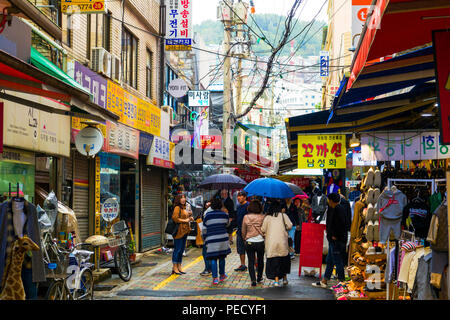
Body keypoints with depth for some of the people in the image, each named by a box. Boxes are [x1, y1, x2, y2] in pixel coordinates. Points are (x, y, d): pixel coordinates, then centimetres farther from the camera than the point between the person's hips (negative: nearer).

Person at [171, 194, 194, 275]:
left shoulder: (184, 208, 18)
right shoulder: (177, 208, -10)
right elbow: (174, 218, -19)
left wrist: (189, 218, 10)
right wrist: (185, 220, -15)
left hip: (184, 231, 9)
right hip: (179, 231, -9)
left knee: (182, 249, 12)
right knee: (177, 249, -5)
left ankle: (179, 267, 18)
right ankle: (175, 268, 0)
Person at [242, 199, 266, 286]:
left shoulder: (246, 217, -5)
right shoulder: (262, 217, -8)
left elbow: (243, 232, 5)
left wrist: (244, 238, 22)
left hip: (249, 242, 0)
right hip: (260, 242, 0)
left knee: (251, 262, 4)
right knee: (260, 260, 18)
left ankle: (253, 280, -5)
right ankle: (259, 278, 30)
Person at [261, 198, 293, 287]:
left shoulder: (267, 217, 2)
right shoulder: (283, 215, 2)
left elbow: (263, 230, 1)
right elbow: (289, 226, -3)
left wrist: (264, 235, 22)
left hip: (271, 243, 0)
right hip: (282, 242, 0)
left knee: (274, 261, 5)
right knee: (284, 259, 17)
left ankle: (276, 280, -1)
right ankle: (284, 278, 24)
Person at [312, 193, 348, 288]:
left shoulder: (338, 209, -17)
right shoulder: (337, 209, 15)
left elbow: (341, 223, -25)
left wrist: (335, 235, -19)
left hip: (337, 240, -11)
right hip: (333, 240, 11)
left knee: (337, 261, -4)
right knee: (329, 260, 15)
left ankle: (342, 282, 4)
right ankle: (324, 281, 23)